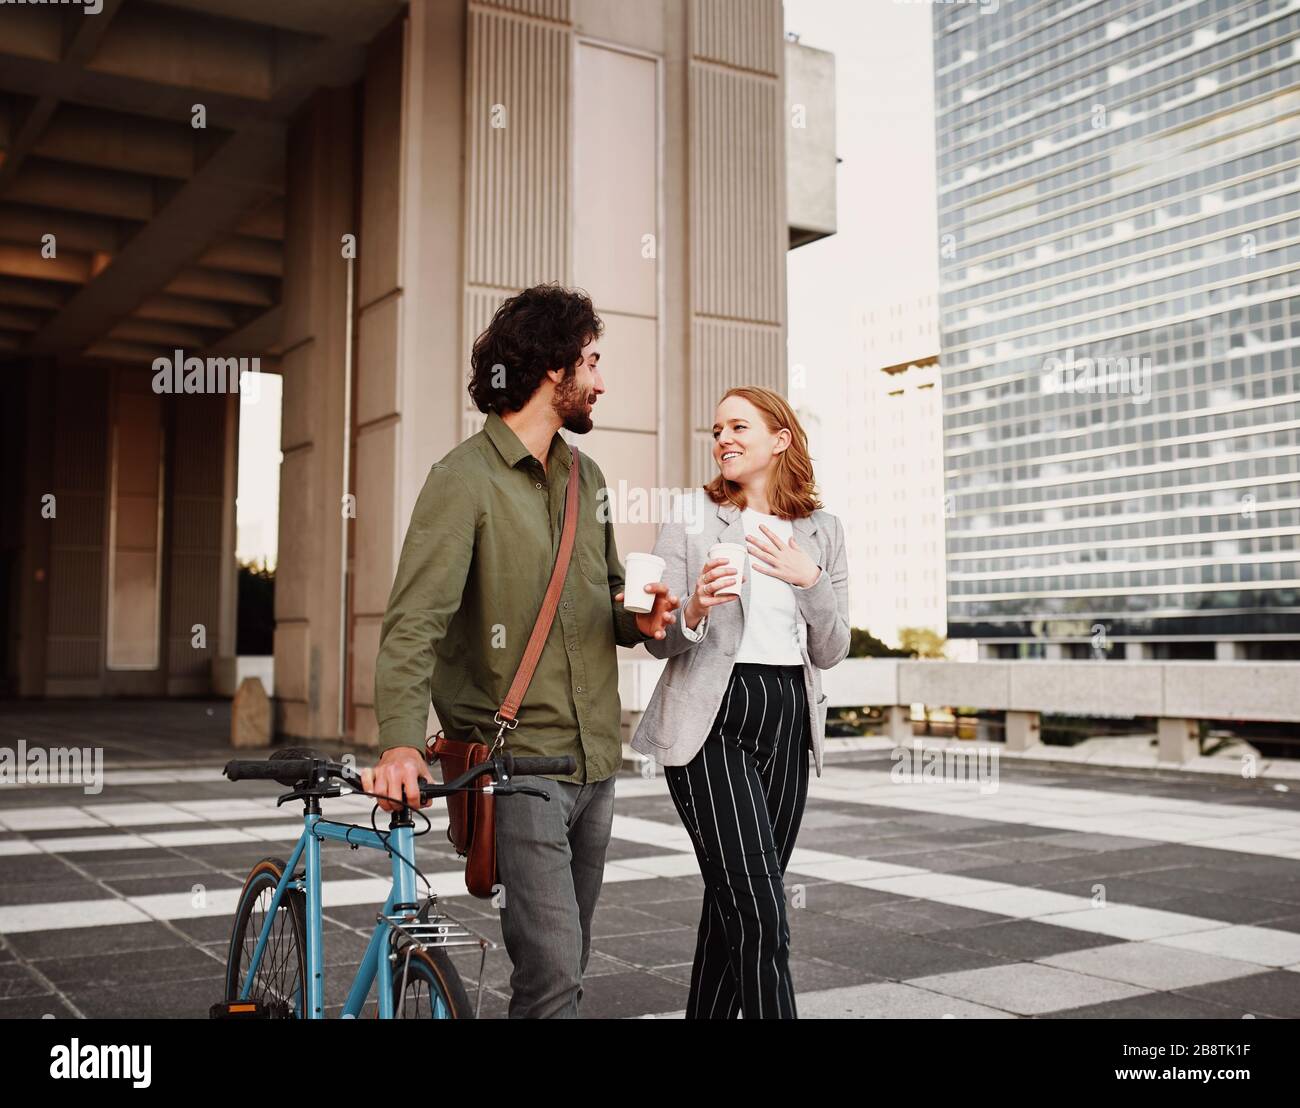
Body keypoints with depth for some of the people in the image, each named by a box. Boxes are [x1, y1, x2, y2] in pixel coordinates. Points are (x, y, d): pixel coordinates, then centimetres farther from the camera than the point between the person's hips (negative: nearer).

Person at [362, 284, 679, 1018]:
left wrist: (642, 620, -1)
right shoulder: (464, 479, -11)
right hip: (520, 763, -7)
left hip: (596, 761, 7)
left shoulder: (585, 476, 12)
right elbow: (414, 621, -19)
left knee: (564, 966, 15)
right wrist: (401, 741, -32)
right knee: (554, 973, -11)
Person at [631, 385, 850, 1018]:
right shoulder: (690, 518, 1)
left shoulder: (822, 532, 10)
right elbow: (660, 640, -1)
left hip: (788, 721, 4)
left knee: (732, 903, 12)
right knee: (759, 914, -13)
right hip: (712, 719, -4)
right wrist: (695, 611, -22)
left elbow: (830, 652, 5)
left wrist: (810, 581, -12)